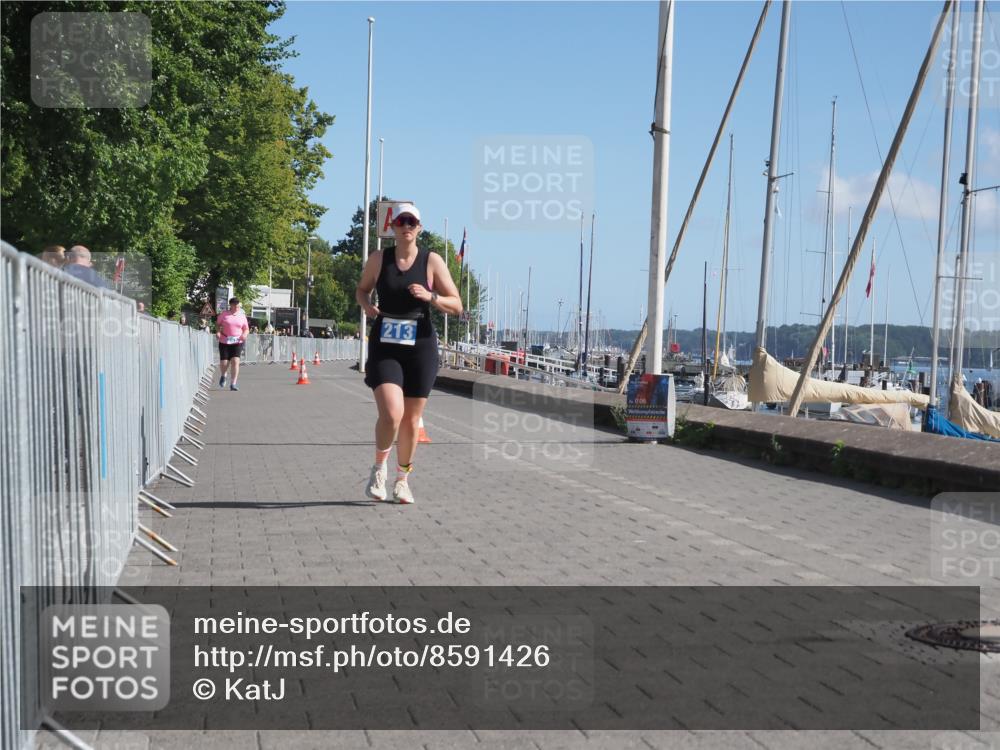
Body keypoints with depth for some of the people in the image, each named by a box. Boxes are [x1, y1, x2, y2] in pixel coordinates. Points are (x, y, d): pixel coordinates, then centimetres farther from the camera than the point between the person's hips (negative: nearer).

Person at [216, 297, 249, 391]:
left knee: (235, 361, -14)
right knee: (224, 363, -2)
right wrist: (218, 331, -6)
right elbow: (218, 324, 14)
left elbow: (246, 329, 14)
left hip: (237, 342, 1)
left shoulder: (242, 316, 8)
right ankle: (223, 376, 34)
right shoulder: (224, 314, 2)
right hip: (224, 342, -1)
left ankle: (233, 384, -8)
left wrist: (244, 334, -8)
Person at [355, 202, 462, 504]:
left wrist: (430, 296, -18)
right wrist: (366, 304, -4)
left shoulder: (432, 261, -1)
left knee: (411, 421, 8)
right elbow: (361, 289, 18)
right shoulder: (378, 258, 2)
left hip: (420, 347, 1)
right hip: (384, 346, -1)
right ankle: (379, 467, 8)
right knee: (391, 413, -19)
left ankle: (402, 479, 29)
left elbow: (457, 306, 0)